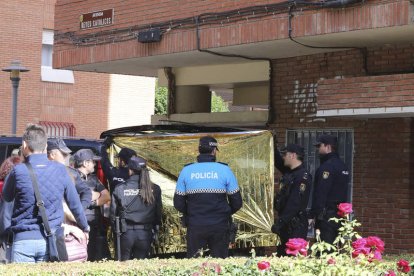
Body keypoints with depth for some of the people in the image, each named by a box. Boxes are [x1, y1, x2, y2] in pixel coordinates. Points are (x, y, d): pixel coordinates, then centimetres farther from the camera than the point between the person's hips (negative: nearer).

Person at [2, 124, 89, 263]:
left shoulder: (18, 171, -7)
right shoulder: (60, 170, 1)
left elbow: (7, 197, 12)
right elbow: (75, 204, 10)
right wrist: (85, 227, 27)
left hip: (24, 240, -2)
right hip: (50, 241, 2)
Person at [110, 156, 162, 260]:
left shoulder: (120, 189, -5)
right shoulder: (155, 189, -2)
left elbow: (113, 213, 0)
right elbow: (158, 213, 4)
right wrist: (155, 229, 17)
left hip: (126, 232, -1)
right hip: (145, 233, 1)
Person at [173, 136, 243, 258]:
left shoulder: (186, 171, -1)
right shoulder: (225, 170, -5)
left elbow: (178, 203, 1)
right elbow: (237, 203, -2)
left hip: (194, 226, 1)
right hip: (219, 227, -1)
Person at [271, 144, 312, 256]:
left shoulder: (303, 176, -16)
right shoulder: (289, 172, 12)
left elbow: (294, 203, -23)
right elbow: (278, 162, 31)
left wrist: (280, 222, -25)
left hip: (296, 225, -10)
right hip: (286, 223, 10)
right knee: (282, 254, 12)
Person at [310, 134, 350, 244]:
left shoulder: (327, 166, -13)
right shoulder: (342, 166, 17)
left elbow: (320, 193, -18)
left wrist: (313, 215, -17)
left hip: (326, 215, -10)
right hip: (340, 214, 10)